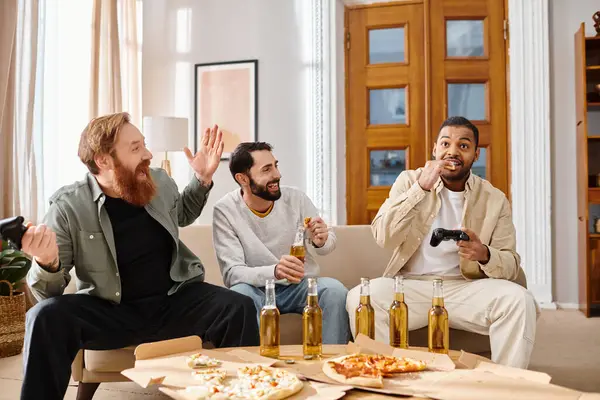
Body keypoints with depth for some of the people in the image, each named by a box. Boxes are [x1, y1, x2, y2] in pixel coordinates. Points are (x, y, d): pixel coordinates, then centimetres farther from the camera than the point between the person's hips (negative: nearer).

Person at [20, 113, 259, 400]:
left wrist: (203, 179, 8)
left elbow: (181, 216, 26)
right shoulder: (68, 206, -12)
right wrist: (47, 263, -32)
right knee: (46, 316, -30)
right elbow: (47, 293, -8)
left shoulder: (160, 182, 0)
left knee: (239, 308, -19)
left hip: (175, 303, 3)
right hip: (108, 312, -3)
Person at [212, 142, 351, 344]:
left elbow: (329, 243, 5)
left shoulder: (296, 198, -7)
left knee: (335, 290, -26)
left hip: (300, 286, 3)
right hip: (257, 288, -2)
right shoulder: (225, 210, -14)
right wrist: (274, 271, -41)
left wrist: (322, 241, -22)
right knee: (239, 294, -34)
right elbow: (231, 272, -21)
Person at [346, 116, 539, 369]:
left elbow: (511, 266, 2)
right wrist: (420, 188, -18)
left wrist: (485, 255, -22)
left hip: (467, 289, 1)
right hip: (410, 285, -1)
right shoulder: (409, 181, 4)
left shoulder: (494, 199, 6)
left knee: (519, 300, -26)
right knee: (361, 298, -29)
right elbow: (383, 237, -10)